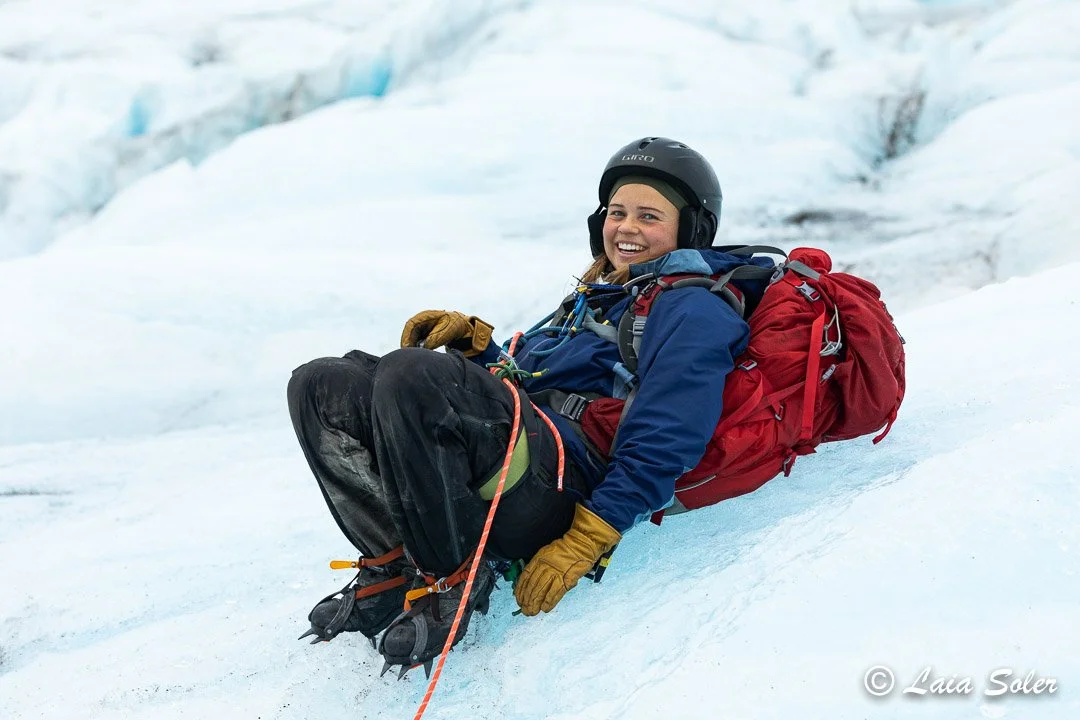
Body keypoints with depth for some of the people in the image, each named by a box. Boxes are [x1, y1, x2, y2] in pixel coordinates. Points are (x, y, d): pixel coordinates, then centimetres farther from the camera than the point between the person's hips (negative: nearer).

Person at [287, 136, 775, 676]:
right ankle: (391, 565, -9)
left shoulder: (691, 310, 5)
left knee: (409, 374, -32)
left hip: (563, 483, -9)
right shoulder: (590, 298, 32)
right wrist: (475, 343, 12)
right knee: (320, 386, -1)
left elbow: (661, 448, -10)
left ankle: (453, 579, -20)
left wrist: (585, 543, -19)